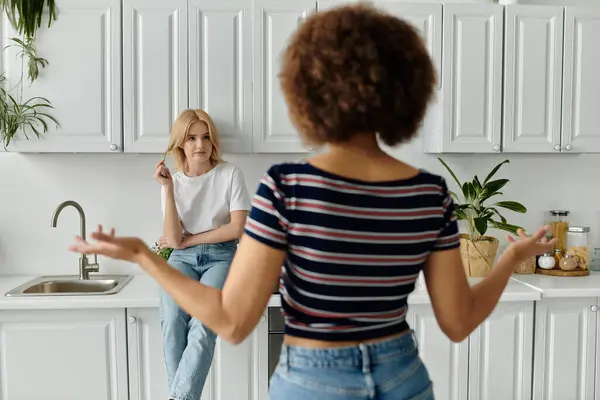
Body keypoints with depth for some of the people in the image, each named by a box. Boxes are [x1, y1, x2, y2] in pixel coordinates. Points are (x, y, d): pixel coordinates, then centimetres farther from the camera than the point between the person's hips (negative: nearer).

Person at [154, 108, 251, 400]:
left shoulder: (230, 174, -2)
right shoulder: (173, 182, 4)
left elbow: (237, 228, -7)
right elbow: (174, 240, -6)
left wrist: (188, 240, -4)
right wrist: (168, 188, -13)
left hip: (221, 256, -2)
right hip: (183, 259, 2)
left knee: (203, 324, -29)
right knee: (173, 320, -27)